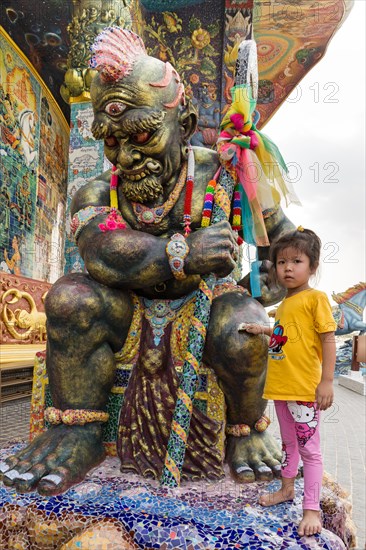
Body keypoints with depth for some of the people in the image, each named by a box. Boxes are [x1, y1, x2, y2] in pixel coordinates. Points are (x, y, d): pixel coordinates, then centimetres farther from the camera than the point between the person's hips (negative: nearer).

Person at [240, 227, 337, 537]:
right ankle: (287, 489, 39)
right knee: (289, 442, 22)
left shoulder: (315, 298, -11)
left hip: (304, 389, -8)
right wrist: (263, 330, 24)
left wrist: (327, 380, -18)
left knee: (309, 447, 2)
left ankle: (312, 509, 15)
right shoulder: (285, 304, 11)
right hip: (281, 387, 8)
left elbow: (328, 337, -14)